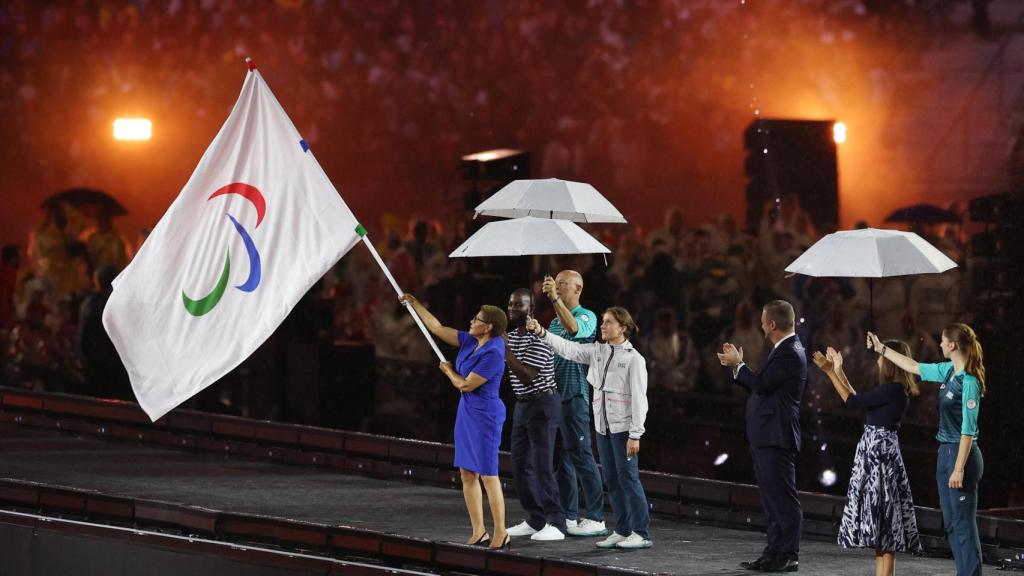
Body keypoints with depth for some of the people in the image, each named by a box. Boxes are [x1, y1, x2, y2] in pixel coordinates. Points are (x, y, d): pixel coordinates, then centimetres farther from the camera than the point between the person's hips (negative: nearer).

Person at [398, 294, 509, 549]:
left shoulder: (493, 353, -19)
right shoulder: (470, 342, 6)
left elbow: (466, 384, -17)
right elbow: (437, 328, 14)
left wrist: (448, 371, 2)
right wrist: (415, 303, 15)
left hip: (484, 413, -9)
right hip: (466, 411, 9)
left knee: (488, 475, -7)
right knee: (467, 473, 10)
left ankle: (500, 535, -2)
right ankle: (479, 532, 15)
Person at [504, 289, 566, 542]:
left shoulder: (538, 338, -17)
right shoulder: (512, 335, 10)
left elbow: (527, 377, -24)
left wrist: (505, 350, -27)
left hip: (542, 404, -9)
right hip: (522, 404, 9)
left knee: (542, 465, -11)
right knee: (521, 464, 9)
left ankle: (555, 523, -9)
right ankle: (535, 520, 16)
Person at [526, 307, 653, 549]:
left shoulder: (634, 359, -10)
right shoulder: (597, 352, 9)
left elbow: (639, 399, -13)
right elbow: (568, 348, 3)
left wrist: (635, 435, -17)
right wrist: (541, 333, -12)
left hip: (623, 427, -7)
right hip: (603, 426, 7)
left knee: (628, 478, -7)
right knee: (612, 480, 9)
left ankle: (641, 533, -3)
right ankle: (622, 531, 16)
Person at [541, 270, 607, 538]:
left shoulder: (587, 317, -4)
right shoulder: (554, 321, 19)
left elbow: (573, 328, -28)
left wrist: (555, 298, -32)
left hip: (573, 395, -8)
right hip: (552, 393, 8)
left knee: (580, 455, -10)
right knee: (559, 457, 9)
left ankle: (596, 518, -8)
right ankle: (568, 515, 15)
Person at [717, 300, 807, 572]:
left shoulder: (790, 353, -16)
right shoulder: (783, 350, 17)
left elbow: (761, 384, -21)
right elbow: (761, 386, 20)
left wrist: (738, 364, -7)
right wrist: (737, 365, 15)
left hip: (776, 437, -11)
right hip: (765, 437, 11)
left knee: (784, 498, -6)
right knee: (772, 498, 12)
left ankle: (789, 556, -4)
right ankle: (774, 552, 17)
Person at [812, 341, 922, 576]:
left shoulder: (894, 389, -17)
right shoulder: (894, 389, 12)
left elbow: (853, 402, -15)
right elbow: (858, 401, 18)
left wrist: (830, 372, -9)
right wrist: (838, 371, 21)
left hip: (879, 452, -10)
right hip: (877, 452, 10)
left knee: (881, 514, -8)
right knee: (882, 520, 11)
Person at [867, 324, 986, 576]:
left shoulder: (969, 382, -17)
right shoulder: (948, 372, 8)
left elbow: (968, 429, -19)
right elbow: (914, 367, 23)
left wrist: (959, 469, -22)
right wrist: (881, 349, 27)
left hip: (962, 454, -9)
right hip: (945, 452, 9)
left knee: (964, 523, -7)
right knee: (951, 523, 11)